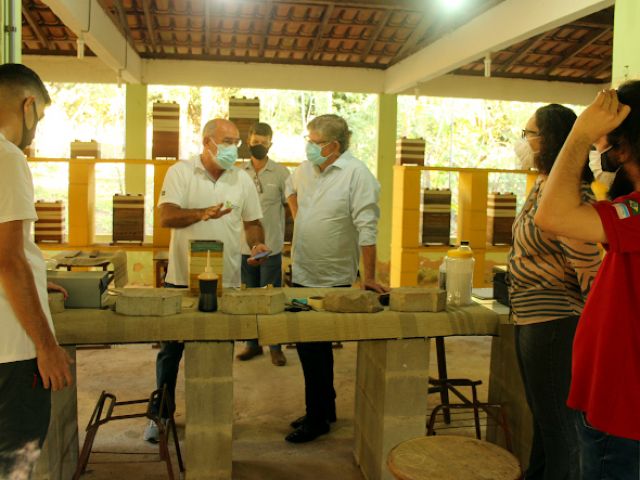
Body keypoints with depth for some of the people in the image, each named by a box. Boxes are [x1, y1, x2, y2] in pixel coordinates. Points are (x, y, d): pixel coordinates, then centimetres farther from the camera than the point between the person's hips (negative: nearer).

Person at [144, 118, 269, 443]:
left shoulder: (242, 180, 8)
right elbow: (166, 216, -16)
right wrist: (202, 214, -33)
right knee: (171, 349, 9)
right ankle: (160, 415, 24)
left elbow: (252, 222, 13)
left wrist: (257, 244, -9)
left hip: (226, 280, 3)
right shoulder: (181, 172, -4)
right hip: (183, 278, -2)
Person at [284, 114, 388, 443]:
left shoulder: (356, 174, -17)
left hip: (332, 280, -7)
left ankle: (317, 419, 17)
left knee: (314, 348, 0)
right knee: (309, 345, 15)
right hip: (303, 274, 7)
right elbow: (291, 188, 31)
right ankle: (325, 408, 32)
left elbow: (367, 229, -18)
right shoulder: (305, 169, 6)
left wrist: (369, 277, -17)